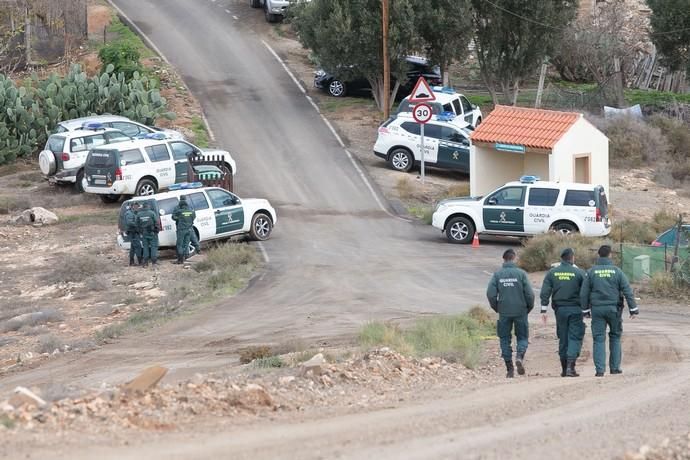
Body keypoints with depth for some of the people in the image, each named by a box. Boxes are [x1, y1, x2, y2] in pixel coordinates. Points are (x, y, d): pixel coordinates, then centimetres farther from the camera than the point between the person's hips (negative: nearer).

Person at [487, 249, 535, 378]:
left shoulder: (497, 274, -2)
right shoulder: (521, 273, -6)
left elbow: (491, 294, -6)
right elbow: (529, 294, -9)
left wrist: (496, 308, 9)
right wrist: (529, 308, 8)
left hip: (504, 312, 1)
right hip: (520, 311, -1)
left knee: (505, 339, 10)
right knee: (522, 337, 11)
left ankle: (509, 368, 7)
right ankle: (520, 356, -17)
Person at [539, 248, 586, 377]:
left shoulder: (552, 273, 4)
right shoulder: (578, 273, -4)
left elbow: (545, 292, -1)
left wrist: (544, 309, 0)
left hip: (560, 309, 3)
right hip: (575, 309, -3)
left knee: (563, 339, 11)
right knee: (575, 338, -1)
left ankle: (564, 369, 14)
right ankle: (570, 366, -15)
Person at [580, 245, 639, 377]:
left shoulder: (591, 272, 0)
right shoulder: (617, 271, -2)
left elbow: (584, 293, 1)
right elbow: (627, 291, -4)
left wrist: (586, 310, 11)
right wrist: (633, 309, 1)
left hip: (597, 310, 0)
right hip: (614, 309, 0)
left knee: (599, 339, 1)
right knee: (615, 337, 15)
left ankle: (600, 369, -8)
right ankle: (614, 367, 13)